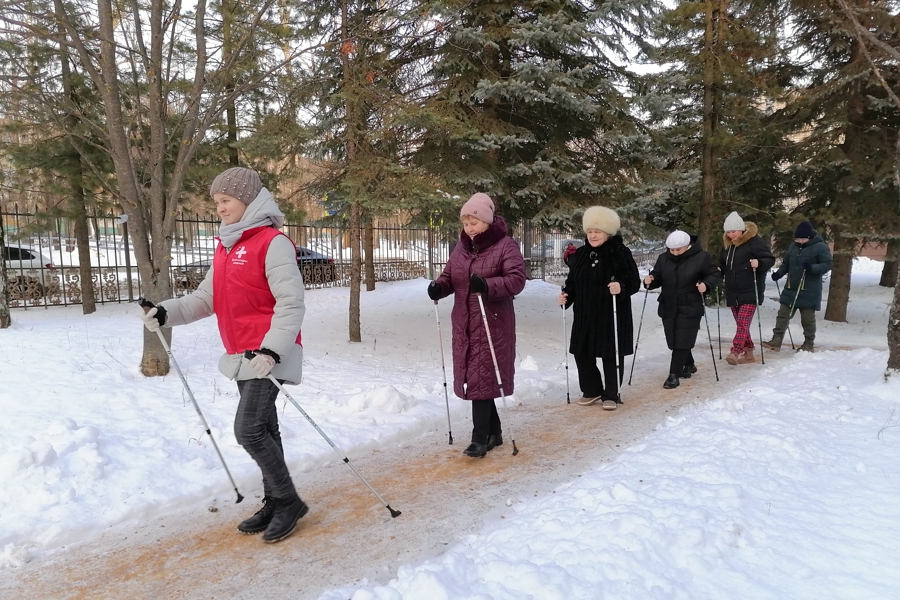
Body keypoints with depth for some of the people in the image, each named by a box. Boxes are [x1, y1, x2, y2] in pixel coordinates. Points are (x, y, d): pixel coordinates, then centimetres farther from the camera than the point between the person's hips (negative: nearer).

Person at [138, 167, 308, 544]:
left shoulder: (273, 243, -13)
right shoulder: (225, 247, 14)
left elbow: (291, 304, -19)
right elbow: (207, 297, 15)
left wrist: (272, 350, -27)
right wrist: (167, 312, 0)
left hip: (268, 353, -8)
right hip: (241, 355, 9)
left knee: (249, 430, -12)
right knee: (263, 430, 14)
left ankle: (288, 501, 6)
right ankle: (275, 503, 26)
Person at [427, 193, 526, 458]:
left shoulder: (505, 246, -7)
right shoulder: (461, 247, 12)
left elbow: (517, 279, -16)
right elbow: (449, 276, 15)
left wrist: (488, 285, -32)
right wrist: (438, 286, -8)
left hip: (492, 323, -7)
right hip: (464, 324, 7)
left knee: (482, 378, -8)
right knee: (472, 377, 11)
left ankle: (480, 437, 1)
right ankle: (494, 431, 26)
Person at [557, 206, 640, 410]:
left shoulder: (621, 252, -7)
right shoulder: (580, 254, 8)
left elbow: (635, 282, -9)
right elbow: (572, 282, 13)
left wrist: (622, 288, -29)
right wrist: (566, 296, -6)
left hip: (613, 316, -5)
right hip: (585, 315, 5)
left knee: (611, 355, 4)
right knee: (582, 353, 8)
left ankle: (611, 395, 20)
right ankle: (591, 391, 27)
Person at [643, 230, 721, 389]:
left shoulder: (700, 257, -8)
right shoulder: (663, 258, 2)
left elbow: (714, 273, -1)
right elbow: (657, 276, 6)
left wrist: (706, 284, -20)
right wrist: (650, 280, -17)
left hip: (690, 308, -5)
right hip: (668, 308, 5)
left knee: (682, 342, -8)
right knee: (674, 341, 13)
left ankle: (674, 375, -3)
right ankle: (689, 364, 37)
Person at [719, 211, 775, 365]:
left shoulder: (754, 241, -10)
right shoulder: (727, 243, 11)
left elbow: (770, 259, -11)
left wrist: (759, 263, -31)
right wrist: (719, 270, 0)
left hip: (750, 291, -7)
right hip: (733, 292, 7)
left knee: (743, 322, -14)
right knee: (741, 324, 12)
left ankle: (735, 352, -21)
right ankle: (748, 354, 21)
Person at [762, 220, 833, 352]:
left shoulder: (820, 247, -8)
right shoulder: (793, 246, 9)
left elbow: (827, 265, -11)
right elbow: (786, 263, 17)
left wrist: (812, 268, -29)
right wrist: (779, 273, -1)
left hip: (809, 290, -5)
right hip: (791, 288, 5)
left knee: (808, 318, 5)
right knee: (783, 314, 2)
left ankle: (809, 344, 20)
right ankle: (776, 341, 4)